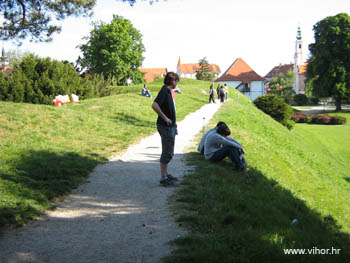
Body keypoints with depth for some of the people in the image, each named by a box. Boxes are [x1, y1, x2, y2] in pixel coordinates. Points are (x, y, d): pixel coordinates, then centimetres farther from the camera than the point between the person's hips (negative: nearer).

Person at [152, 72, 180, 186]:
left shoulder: (168, 91, 13)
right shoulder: (164, 91, -17)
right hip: (166, 127, -10)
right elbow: (154, 105, -31)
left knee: (168, 152, 18)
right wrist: (165, 118, -24)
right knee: (167, 153, -5)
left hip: (170, 126, 10)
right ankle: (163, 178, 2)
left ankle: (165, 174, 28)